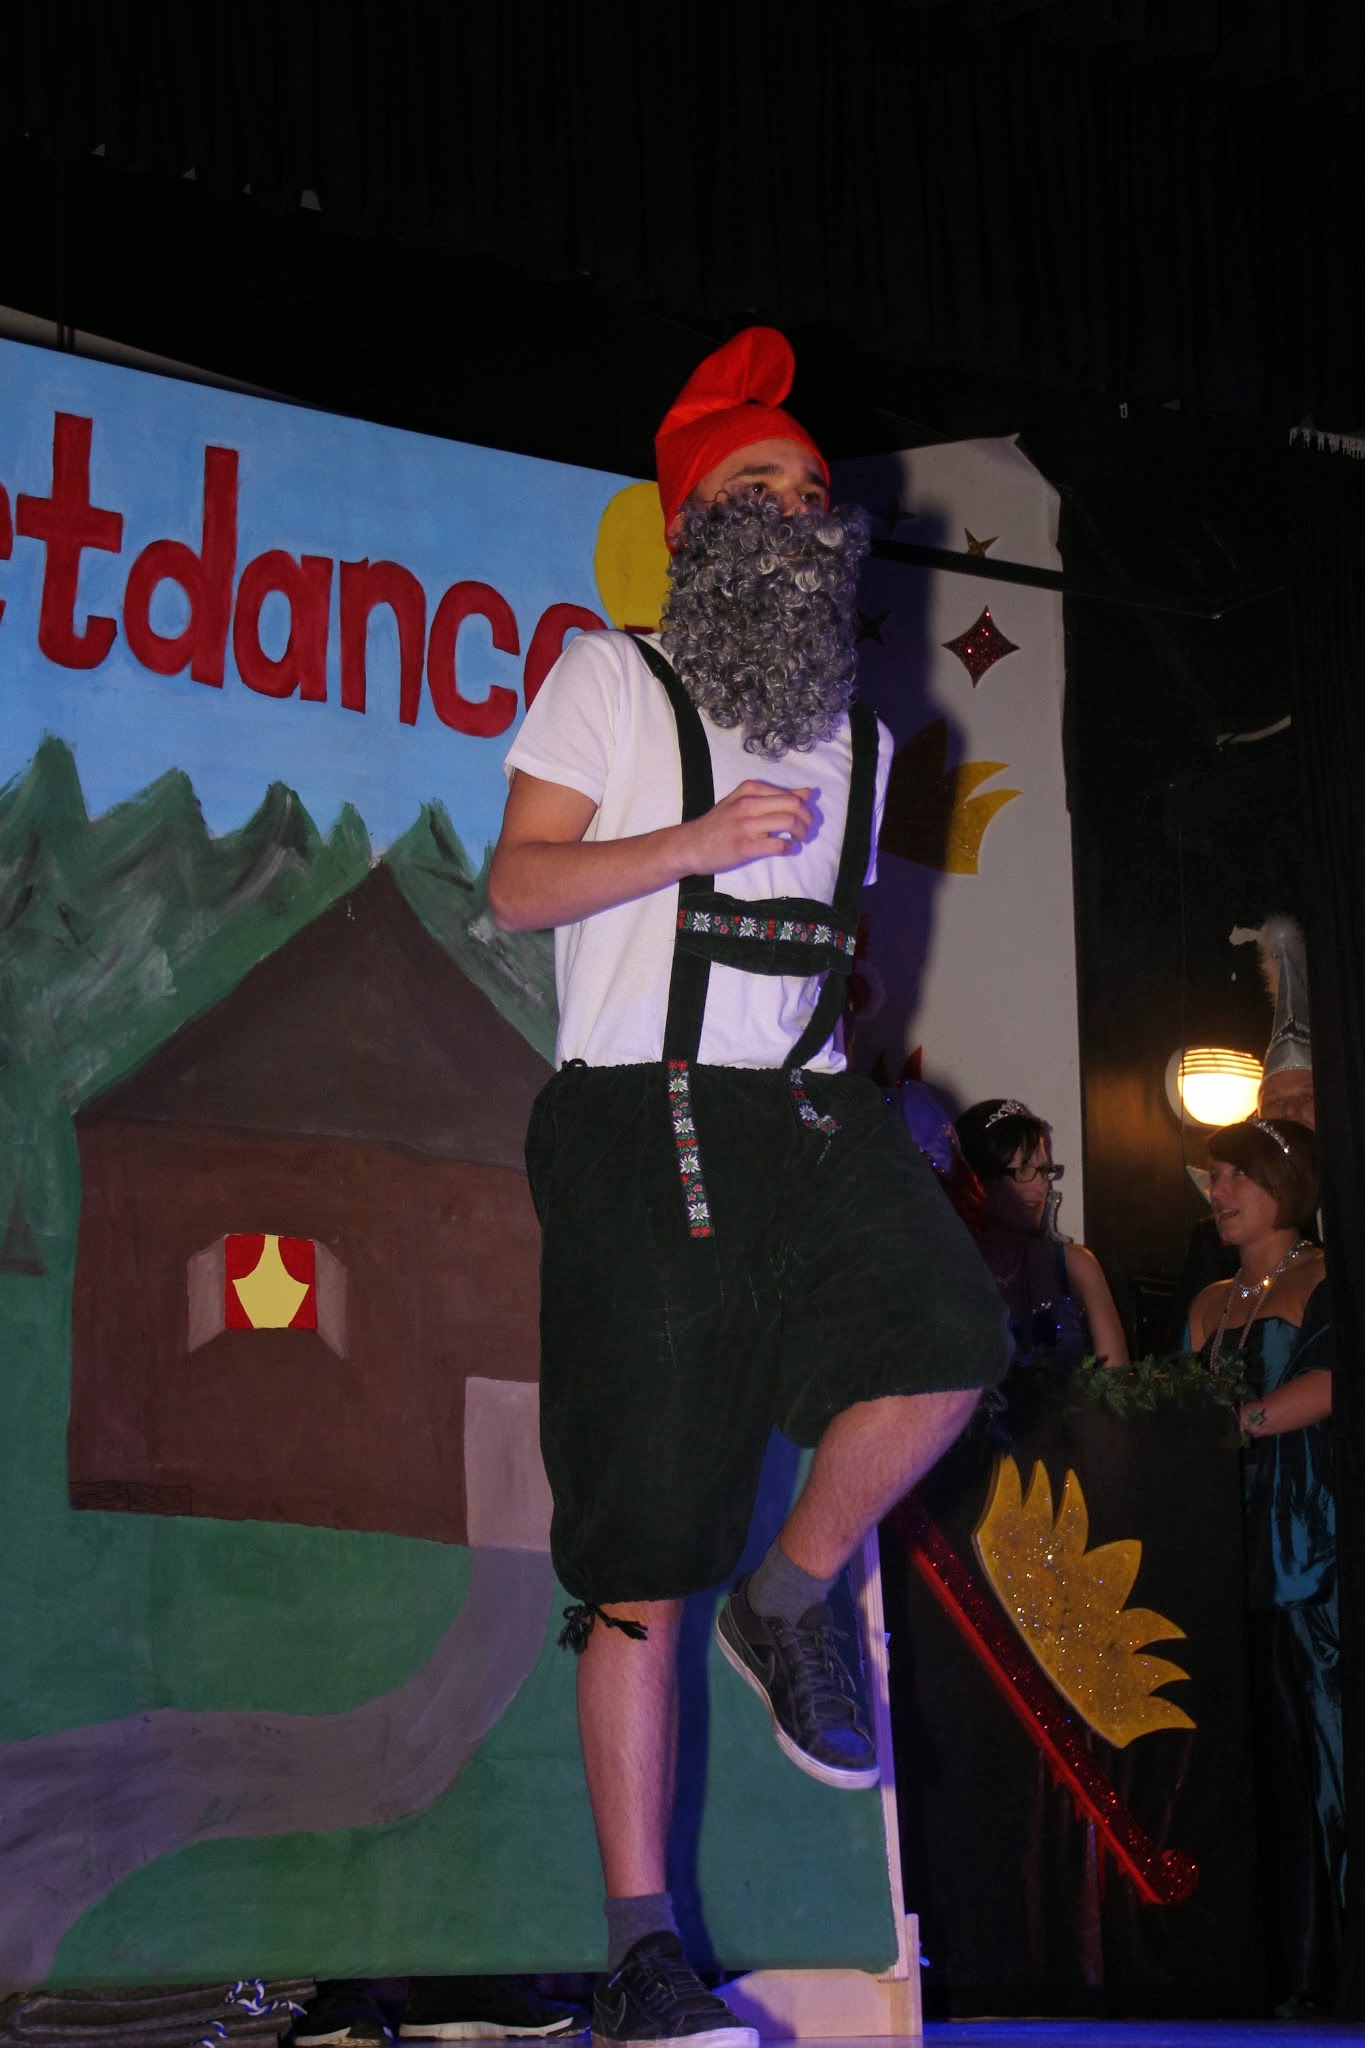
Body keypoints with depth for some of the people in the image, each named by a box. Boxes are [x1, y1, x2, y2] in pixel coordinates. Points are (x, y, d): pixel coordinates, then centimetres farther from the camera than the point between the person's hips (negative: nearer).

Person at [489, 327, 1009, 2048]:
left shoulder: (857, 736, 21)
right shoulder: (610, 681, 9)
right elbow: (516, 887, 1)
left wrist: (861, 1097, 16)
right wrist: (696, 839, -13)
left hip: (798, 1104, 4)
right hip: (639, 1115, -4)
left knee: (947, 1340, -29)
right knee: (643, 1550, -6)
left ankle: (789, 1605, 0)